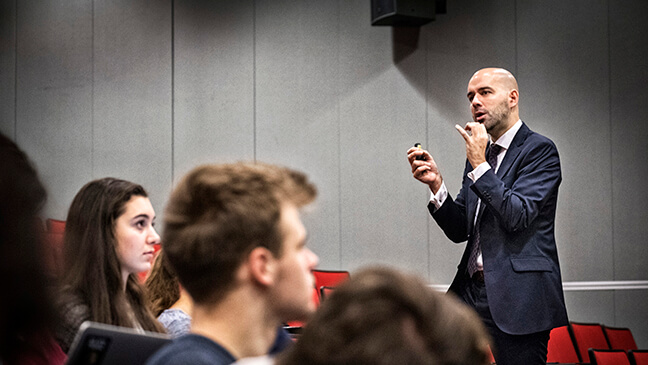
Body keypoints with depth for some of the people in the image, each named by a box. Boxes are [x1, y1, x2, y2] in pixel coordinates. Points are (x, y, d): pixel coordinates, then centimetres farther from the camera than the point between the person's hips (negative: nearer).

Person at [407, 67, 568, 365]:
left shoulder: (539, 149, -5)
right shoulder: (479, 155, 16)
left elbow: (517, 216, -18)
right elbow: (459, 231, 12)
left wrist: (479, 164, -15)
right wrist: (435, 183, -2)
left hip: (517, 298, -7)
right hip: (472, 292, 7)